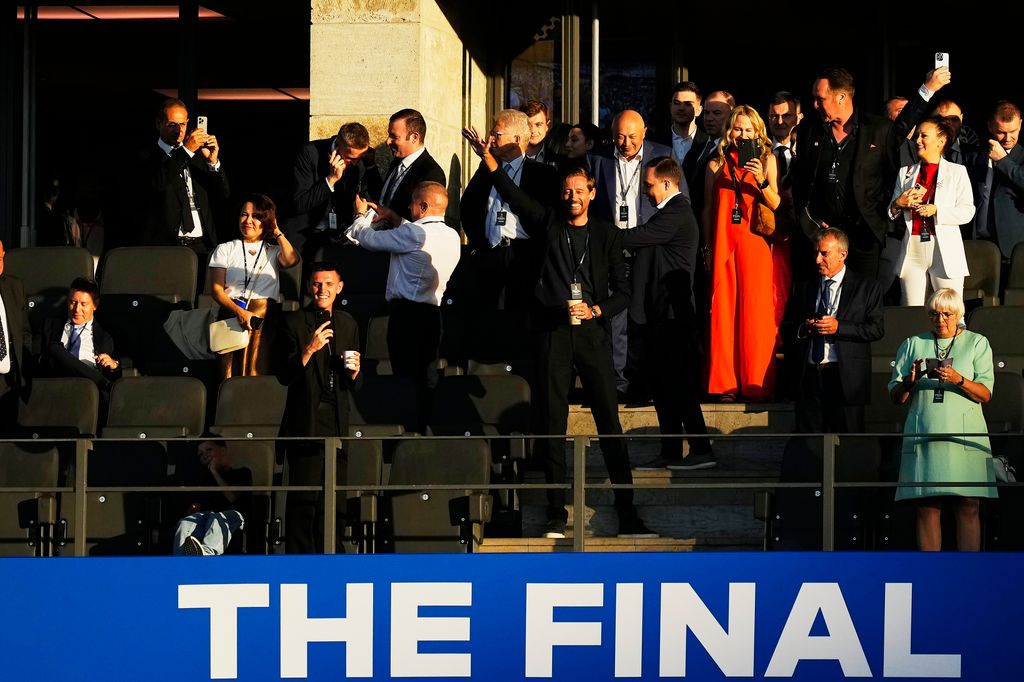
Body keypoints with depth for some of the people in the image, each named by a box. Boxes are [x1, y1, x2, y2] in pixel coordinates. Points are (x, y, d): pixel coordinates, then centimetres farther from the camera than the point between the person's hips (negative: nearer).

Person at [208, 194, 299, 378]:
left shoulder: (273, 251, 19)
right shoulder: (225, 250, 16)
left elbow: (291, 260, -6)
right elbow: (216, 289, 4)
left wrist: (277, 232, 7)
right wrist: (239, 312, -12)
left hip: (265, 319, 0)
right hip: (232, 315, 0)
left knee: (258, 373, -14)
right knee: (231, 373, -13)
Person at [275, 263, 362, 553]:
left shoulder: (348, 324, 14)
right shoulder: (293, 322, -2)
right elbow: (284, 376, -8)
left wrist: (353, 371, -5)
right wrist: (310, 349, -20)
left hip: (337, 423, 5)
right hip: (306, 423, -5)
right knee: (304, 499, -6)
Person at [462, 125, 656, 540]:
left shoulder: (607, 236, 9)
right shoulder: (548, 225, 9)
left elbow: (623, 292, 8)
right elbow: (513, 195, 1)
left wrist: (594, 310, -9)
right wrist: (488, 159, -11)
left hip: (592, 331, 0)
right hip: (552, 331, 1)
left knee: (609, 421, -3)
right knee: (553, 424, 1)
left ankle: (626, 511, -1)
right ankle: (557, 514, 5)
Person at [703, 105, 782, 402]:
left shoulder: (766, 160, 8)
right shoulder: (717, 163, 11)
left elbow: (775, 204, -2)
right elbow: (708, 209, 13)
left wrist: (761, 181, -19)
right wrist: (708, 247, 8)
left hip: (755, 244, -1)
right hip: (724, 243, 1)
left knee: (755, 310, -5)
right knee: (724, 311, -2)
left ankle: (756, 383, -1)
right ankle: (726, 384, 2)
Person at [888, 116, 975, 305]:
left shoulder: (957, 172, 6)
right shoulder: (906, 173, 16)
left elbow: (967, 211, -2)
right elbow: (891, 213, 18)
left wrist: (936, 210, -15)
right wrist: (898, 204, -4)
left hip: (945, 252, -3)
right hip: (913, 251, 3)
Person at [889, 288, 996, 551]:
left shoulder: (977, 343, 13)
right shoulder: (913, 345, 18)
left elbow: (985, 394, 2)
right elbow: (895, 397, 15)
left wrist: (958, 380, -15)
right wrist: (909, 381, -6)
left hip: (965, 436, -1)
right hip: (924, 436, 1)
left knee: (968, 508, -7)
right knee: (927, 508, -3)